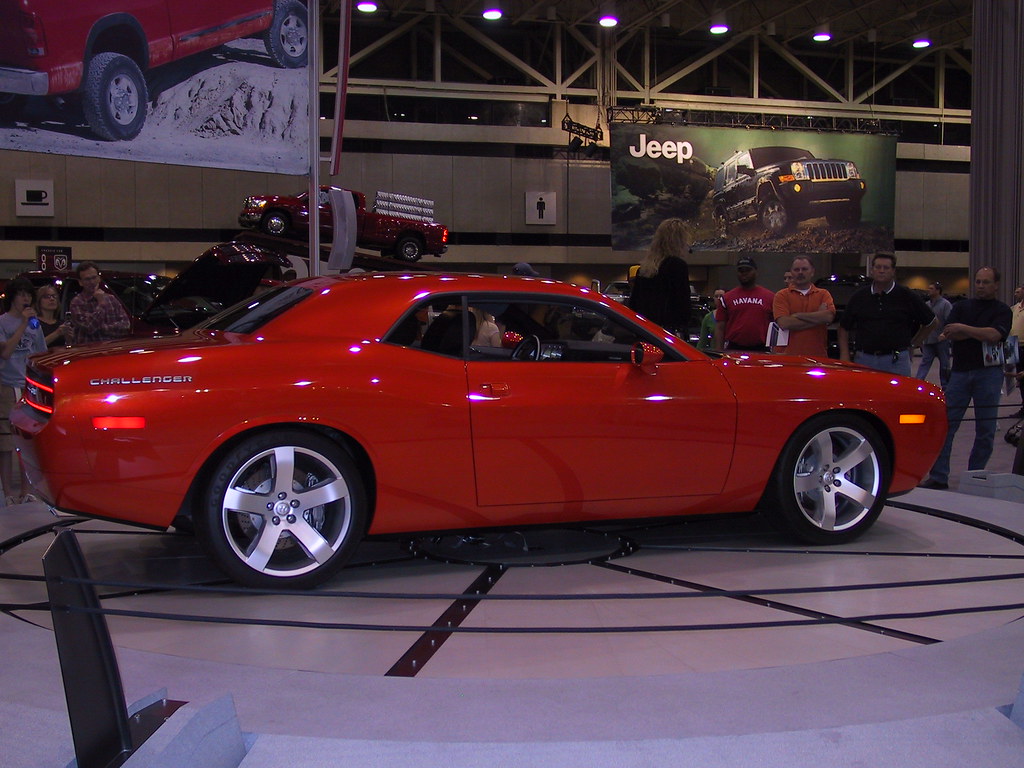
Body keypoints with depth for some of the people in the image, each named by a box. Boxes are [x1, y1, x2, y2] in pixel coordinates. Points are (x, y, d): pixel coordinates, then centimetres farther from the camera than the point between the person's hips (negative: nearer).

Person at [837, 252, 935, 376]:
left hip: (896, 361, -2)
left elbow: (931, 322, 13)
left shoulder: (906, 296, 4)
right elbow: (844, 328, 14)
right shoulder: (859, 296, 10)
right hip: (864, 359, 2)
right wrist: (844, 355, 4)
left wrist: (912, 344, 11)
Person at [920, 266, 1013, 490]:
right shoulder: (961, 306, 13)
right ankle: (938, 477, -2)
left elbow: (994, 335, -13)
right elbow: (951, 334, -1)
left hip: (989, 373, -2)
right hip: (960, 371, 2)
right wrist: (981, 333, -8)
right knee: (946, 424, -4)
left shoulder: (1002, 311, 5)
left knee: (985, 430, 2)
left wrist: (964, 329, -12)